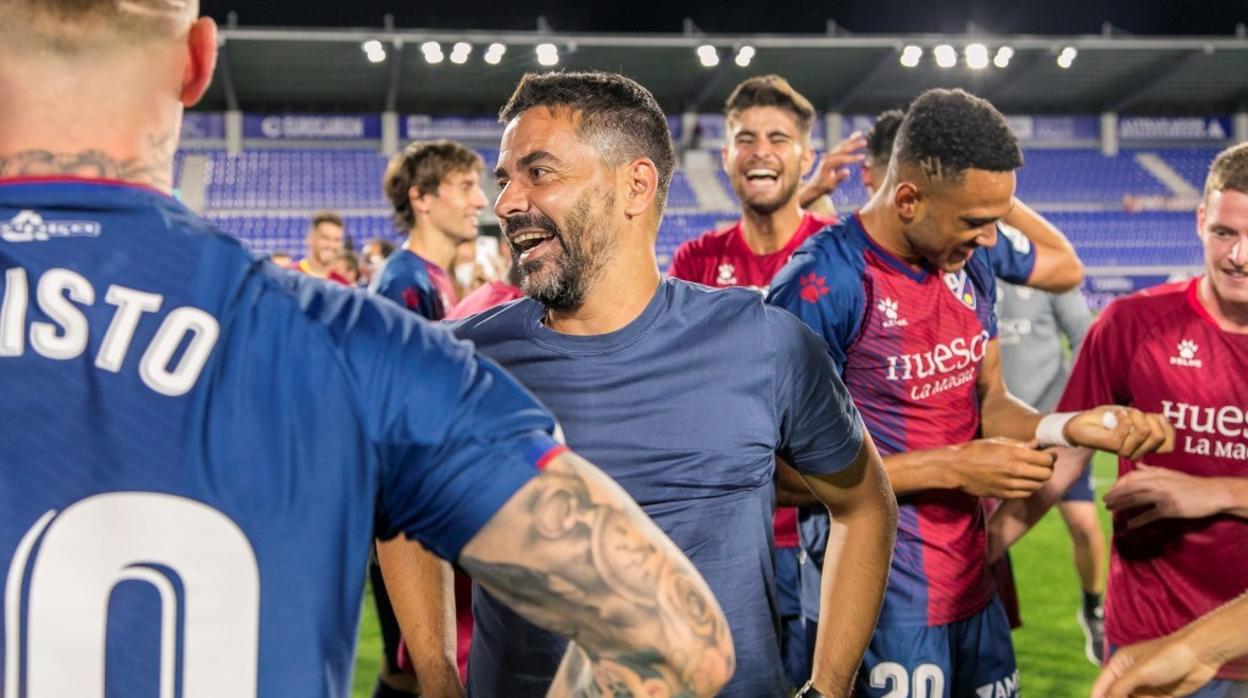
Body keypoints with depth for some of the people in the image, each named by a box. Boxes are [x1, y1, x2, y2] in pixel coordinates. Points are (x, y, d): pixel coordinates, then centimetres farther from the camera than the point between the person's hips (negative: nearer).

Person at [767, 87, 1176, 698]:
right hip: (881, 601, -7)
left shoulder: (970, 270, 6)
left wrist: (1072, 427, -6)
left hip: (971, 581, 7)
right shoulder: (820, 287, -19)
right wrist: (951, 468, -18)